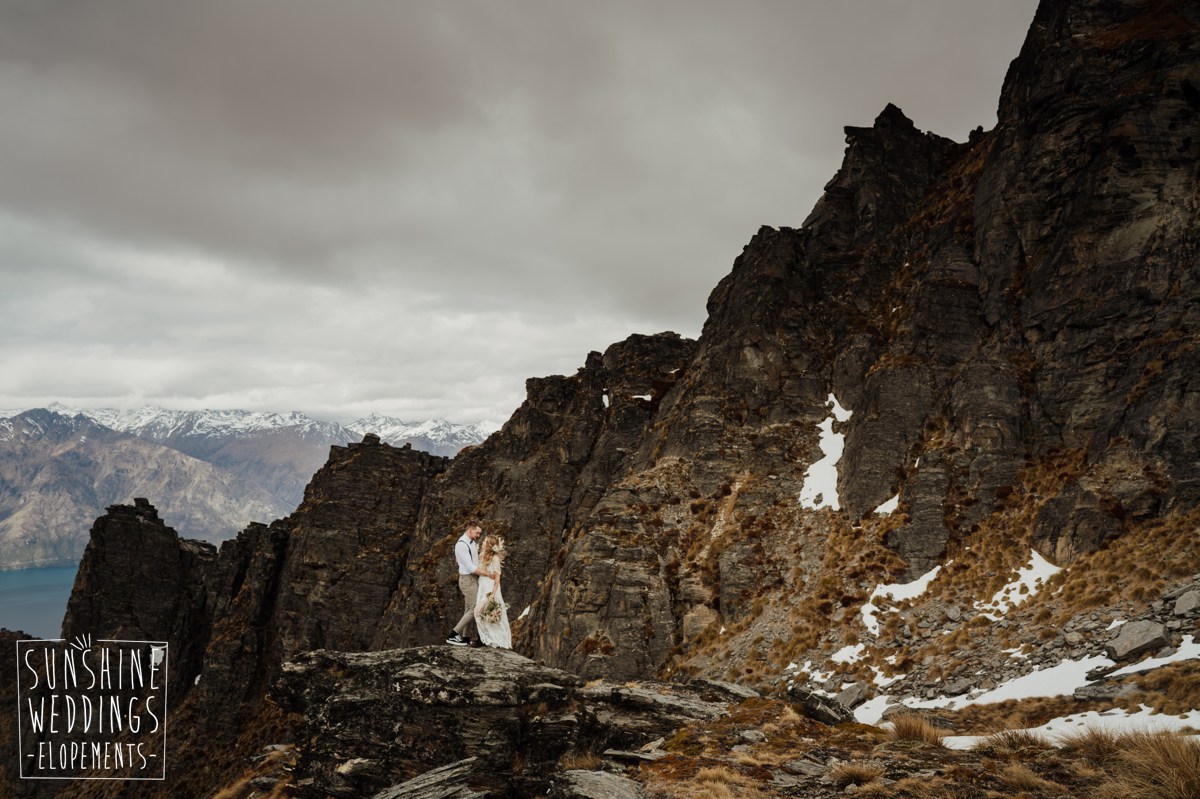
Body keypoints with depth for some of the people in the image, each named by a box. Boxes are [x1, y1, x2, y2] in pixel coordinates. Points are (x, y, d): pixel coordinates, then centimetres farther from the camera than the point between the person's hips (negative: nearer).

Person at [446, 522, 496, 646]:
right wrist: (488, 574, -18)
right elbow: (470, 567, -23)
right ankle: (453, 636, -9)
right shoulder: (461, 545, -20)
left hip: (474, 579, 10)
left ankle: (463, 637, 16)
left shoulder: (472, 542, 10)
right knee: (475, 609, -10)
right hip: (468, 580, -10)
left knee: (469, 609, 11)